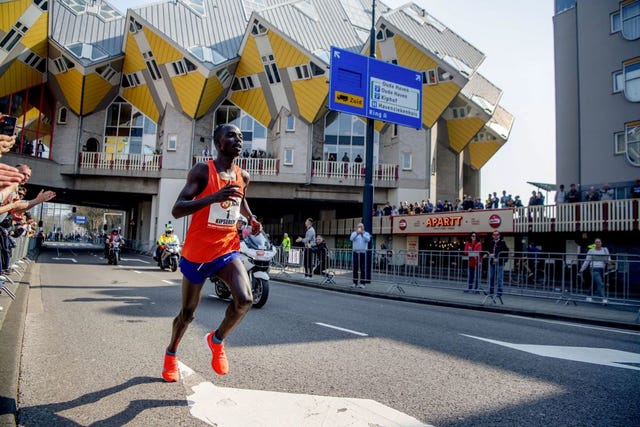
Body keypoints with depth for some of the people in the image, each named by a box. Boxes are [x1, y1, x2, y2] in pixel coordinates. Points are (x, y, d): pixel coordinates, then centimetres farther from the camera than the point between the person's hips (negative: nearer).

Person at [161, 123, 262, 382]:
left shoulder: (243, 176, 4)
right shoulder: (202, 171, -13)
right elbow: (176, 210, -21)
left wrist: (251, 219, 7)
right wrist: (214, 197, -35)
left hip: (228, 250, 4)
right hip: (197, 253, -3)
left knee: (245, 299, -20)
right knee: (188, 312, 12)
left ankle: (217, 340, 10)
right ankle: (171, 354, 43)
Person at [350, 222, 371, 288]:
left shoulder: (366, 233, 9)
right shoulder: (354, 233, 10)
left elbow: (368, 239, -12)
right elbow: (351, 238, -12)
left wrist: (362, 234, -26)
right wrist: (357, 233, -28)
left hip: (363, 253, -1)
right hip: (355, 252, 1)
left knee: (363, 268, -4)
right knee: (355, 268, 4)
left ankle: (363, 283, -1)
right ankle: (355, 283, 10)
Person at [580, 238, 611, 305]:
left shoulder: (605, 250, 10)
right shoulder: (591, 251, 4)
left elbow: (609, 260, 7)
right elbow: (587, 261, 6)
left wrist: (606, 260, -17)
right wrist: (582, 269, 4)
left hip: (602, 269, 3)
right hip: (594, 269, -3)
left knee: (594, 284, 10)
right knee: (600, 284, -15)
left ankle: (589, 297, 24)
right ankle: (604, 299, -20)